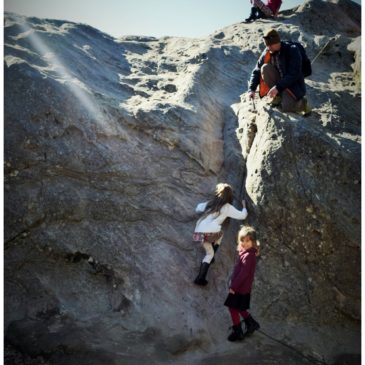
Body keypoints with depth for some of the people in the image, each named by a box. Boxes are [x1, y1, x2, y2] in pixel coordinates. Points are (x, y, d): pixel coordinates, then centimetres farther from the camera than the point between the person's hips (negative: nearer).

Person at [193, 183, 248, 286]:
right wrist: (244, 207, 31)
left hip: (199, 232, 5)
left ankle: (201, 277, 16)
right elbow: (242, 216, 12)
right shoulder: (227, 207, 7)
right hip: (210, 233, -5)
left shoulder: (210, 203, 21)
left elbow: (198, 209, 33)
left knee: (209, 253, 27)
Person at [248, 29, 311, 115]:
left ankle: (301, 103, 6)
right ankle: (278, 96, -6)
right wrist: (252, 89, -14)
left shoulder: (292, 51, -20)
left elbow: (294, 75, -26)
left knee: (286, 108, -30)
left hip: (293, 85, -5)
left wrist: (277, 87, -33)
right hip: (278, 81, 5)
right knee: (265, 68, -21)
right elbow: (256, 71, -1)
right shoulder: (267, 53, -6)